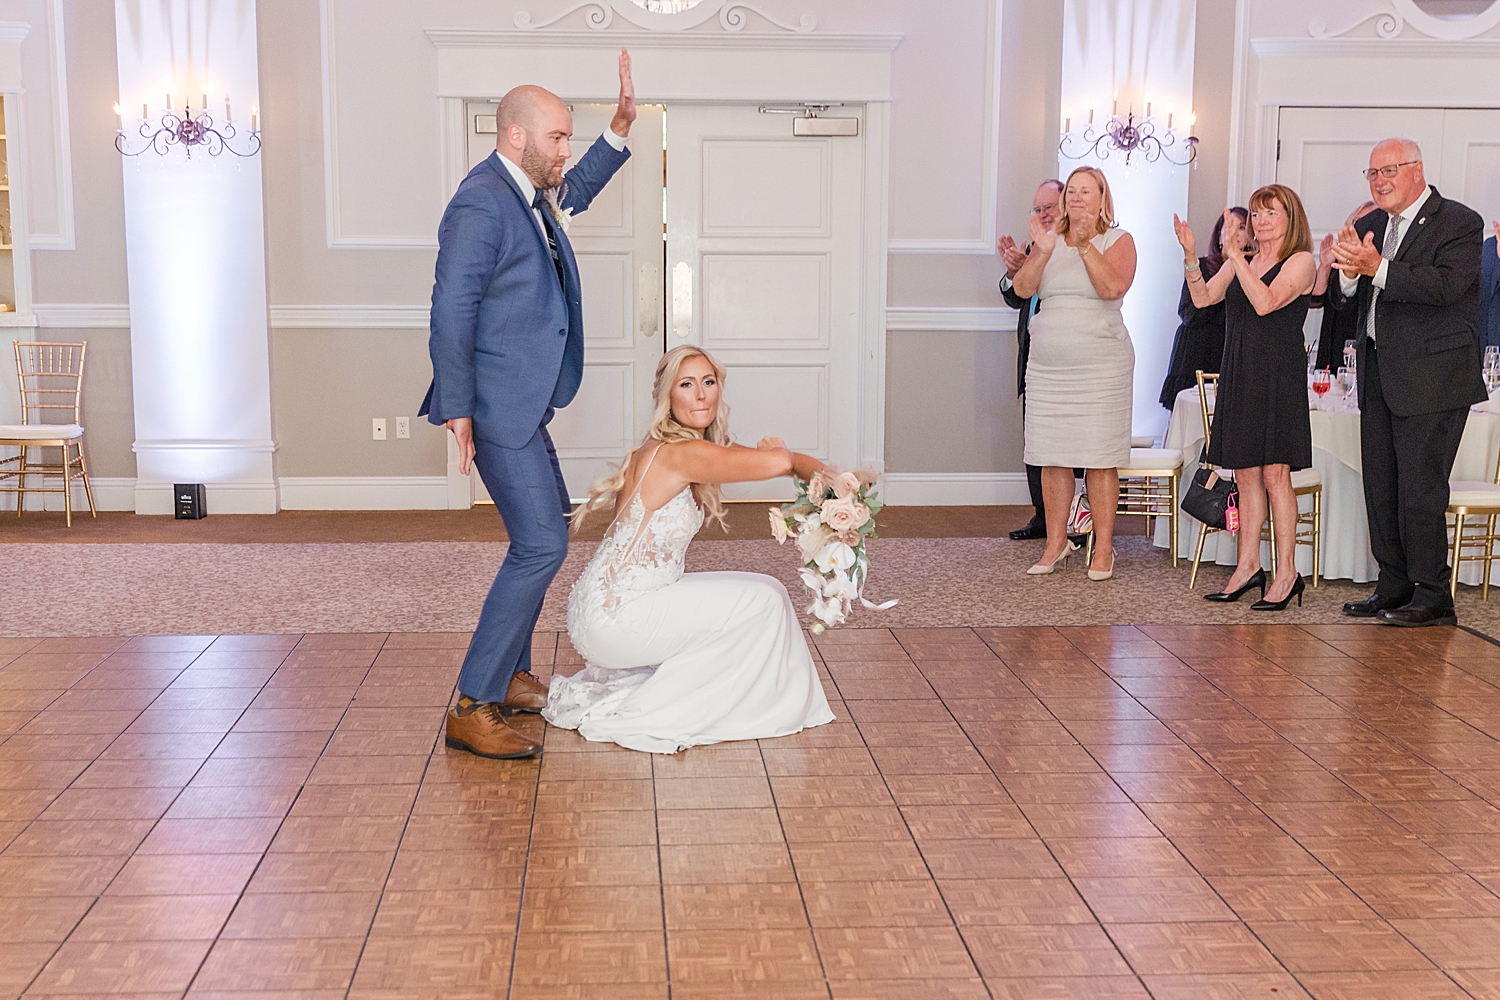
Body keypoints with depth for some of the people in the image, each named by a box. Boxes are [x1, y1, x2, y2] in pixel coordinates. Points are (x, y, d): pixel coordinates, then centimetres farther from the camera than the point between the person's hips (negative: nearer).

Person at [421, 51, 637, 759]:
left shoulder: (531, 193, 13)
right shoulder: (481, 203, -17)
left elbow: (578, 188, 35)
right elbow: (451, 311, -20)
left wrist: (621, 124, 22)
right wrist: (457, 409, -21)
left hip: (524, 406, 11)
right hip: (499, 406, -11)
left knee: (546, 530, 19)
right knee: (540, 546, -14)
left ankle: (510, 677, 30)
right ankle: (473, 709, -10)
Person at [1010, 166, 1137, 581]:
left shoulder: (1117, 241, 2)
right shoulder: (1048, 240, 11)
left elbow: (1113, 287, -16)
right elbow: (1022, 288, -3)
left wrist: (1085, 246, -22)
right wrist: (1043, 252, -17)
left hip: (1100, 364, -4)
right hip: (1047, 366, 4)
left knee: (1099, 457, -3)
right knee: (1051, 456, 5)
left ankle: (1103, 547, 5)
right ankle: (1056, 542, 16)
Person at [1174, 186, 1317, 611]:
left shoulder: (1301, 262, -4)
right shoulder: (1241, 261, 15)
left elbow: (1266, 302, -19)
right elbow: (1203, 298, 6)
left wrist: (1234, 255, -21)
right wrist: (1191, 255, -7)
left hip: (1278, 376, -6)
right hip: (1238, 376, 6)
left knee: (1274, 474, -6)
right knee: (1245, 474, 9)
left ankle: (1287, 572, 0)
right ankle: (1248, 566, 16)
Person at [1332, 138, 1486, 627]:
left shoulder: (1460, 223, -7)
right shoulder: (1370, 226, 13)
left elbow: (1446, 285, -23)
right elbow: (1342, 292, 8)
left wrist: (1377, 269, -27)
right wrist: (1349, 269, -14)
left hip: (1431, 376, -7)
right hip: (1379, 374, 7)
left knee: (1420, 488, -6)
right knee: (1380, 485, 11)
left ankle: (1432, 596, 5)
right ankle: (1394, 587, 22)